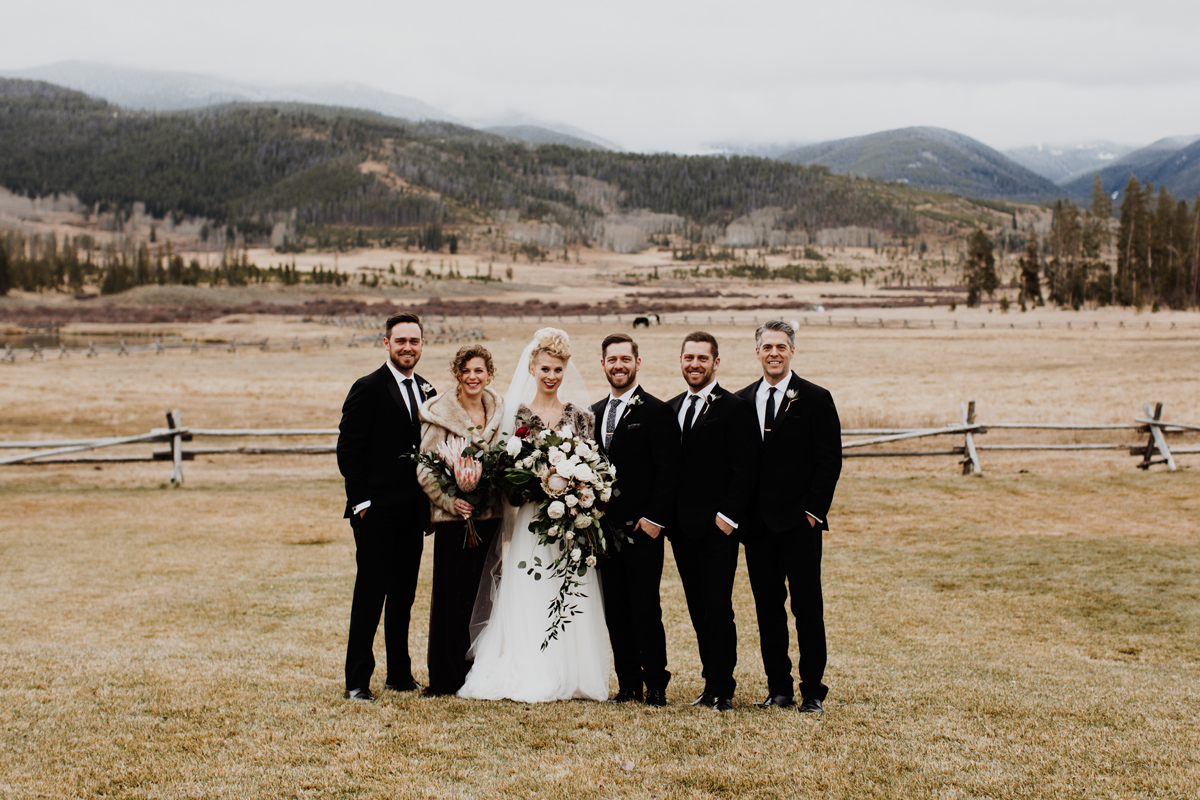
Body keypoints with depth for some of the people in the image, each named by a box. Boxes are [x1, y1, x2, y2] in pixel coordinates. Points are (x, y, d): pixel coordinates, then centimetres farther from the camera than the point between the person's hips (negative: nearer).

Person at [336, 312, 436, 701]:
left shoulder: (427, 392, 13)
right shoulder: (367, 389, -6)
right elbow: (348, 450, -9)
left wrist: (429, 503, 8)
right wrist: (361, 502, -13)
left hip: (413, 511, 6)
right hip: (377, 510, -6)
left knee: (404, 594, 11)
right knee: (370, 593, -2)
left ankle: (400, 674, 21)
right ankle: (357, 680, 5)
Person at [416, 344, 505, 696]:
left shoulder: (499, 412, 9)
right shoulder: (439, 414, -4)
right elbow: (424, 470, -6)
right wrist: (449, 501, -19)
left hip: (491, 515, 4)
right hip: (453, 517, -4)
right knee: (451, 596, -3)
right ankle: (446, 677, 7)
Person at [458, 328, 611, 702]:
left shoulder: (579, 415, 8)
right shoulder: (518, 414, 3)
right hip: (530, 517, -1)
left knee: (570, 597, 0)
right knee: (529, 596, -4)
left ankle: (570, 676, 8)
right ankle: (529, 678, 1)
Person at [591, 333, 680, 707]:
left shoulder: (657, 412, -4)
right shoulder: (594, 413, 15)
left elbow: (668, 472, -9)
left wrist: (654, 519, -14)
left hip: (643, 529, -6)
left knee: (645, 609, -5)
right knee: (615, 611, 7)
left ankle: (656, 686, 4)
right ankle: (629, 685, 15)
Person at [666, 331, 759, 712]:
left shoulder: (735, 408, -6)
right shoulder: (671, 408, 14)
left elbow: (745, 469, -10)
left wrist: (728, 516, -15)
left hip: (717, 527, -6)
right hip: (681, 528, 6)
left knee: (718, 607, -6)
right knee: (698, 610, 9)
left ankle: (723, 691, 2)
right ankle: (712, 684, 16)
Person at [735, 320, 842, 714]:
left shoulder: (815, 399, 0)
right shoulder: (742, 401, 10)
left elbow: (830, 461, -3)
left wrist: (813, 511, -9)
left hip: (800, 521, -4)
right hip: (757, 521, 4)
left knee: (807, 607, 0)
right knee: (767, 607, 7)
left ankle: (812, 691, 7)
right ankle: (779, 689, 16)